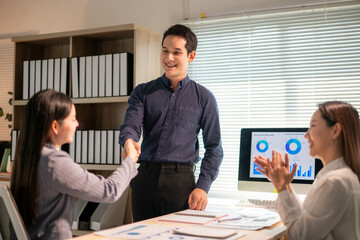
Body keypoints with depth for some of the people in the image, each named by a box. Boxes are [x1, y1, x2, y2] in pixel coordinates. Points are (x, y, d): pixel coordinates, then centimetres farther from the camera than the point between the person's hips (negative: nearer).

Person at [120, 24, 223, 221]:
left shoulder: (204, 98, 7)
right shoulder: (143, 92, 12)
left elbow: (214, 148, 6)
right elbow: (130, 126, -3)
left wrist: (202, 187, -5)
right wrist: (129, 142, -27)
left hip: (181, 181, -1)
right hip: (145, 178, 2)